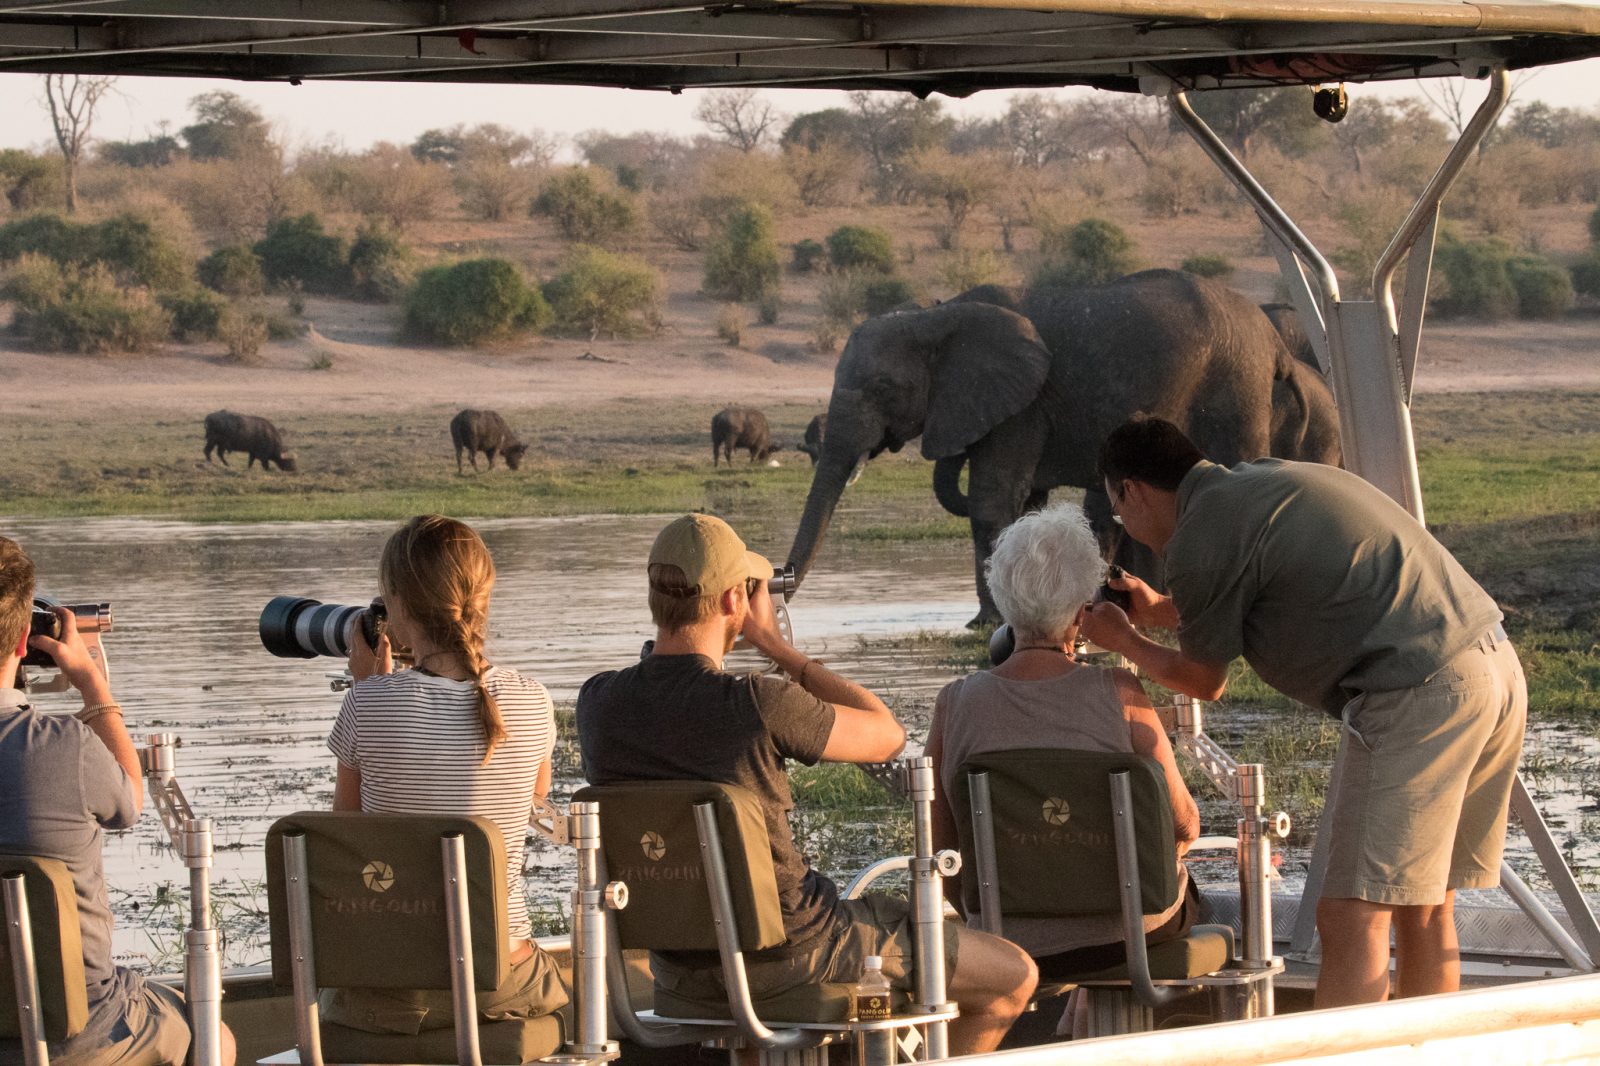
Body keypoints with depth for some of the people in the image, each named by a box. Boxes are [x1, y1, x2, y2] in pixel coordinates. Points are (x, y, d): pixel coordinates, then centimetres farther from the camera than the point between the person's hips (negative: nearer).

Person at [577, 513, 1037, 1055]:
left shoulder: (597, 703, -9)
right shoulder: (759, 705, -27)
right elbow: (887, 735, -9)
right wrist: (773, 642, -5)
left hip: (678, 965, 7)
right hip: (789, 948, -7)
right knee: (1014, 977, 11)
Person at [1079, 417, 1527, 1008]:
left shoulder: (1200, 538, -4)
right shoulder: (1269, 477, 24)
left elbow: (1205, 681, 11)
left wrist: (1123, 641, 28)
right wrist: (1157, 610, 45)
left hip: (1421, 693, -9)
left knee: (1353, 915, -8)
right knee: (1423, 905, 15)